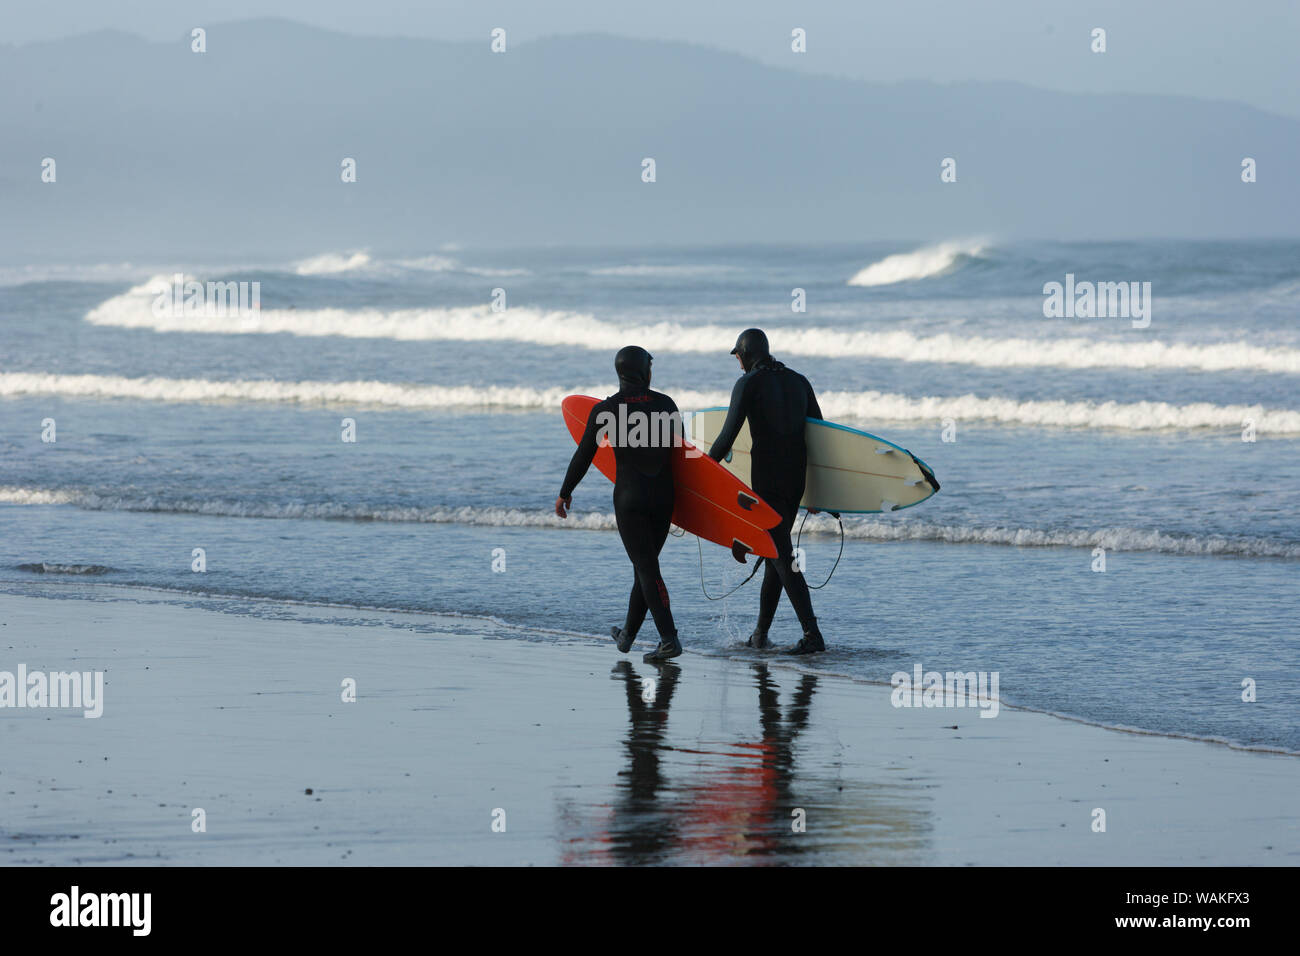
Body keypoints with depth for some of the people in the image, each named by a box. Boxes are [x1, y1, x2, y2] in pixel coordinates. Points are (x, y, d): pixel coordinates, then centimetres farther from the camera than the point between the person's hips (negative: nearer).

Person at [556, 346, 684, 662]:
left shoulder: (604, 411, -6)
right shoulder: (665, 404, 1)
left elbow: (584, 456, -2)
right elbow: (681, 445, 10)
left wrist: (565, 493, 11)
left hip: (628, 497, -3)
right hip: (663, 496, 3)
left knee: (647, 568, -5)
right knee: (645, 565, 16)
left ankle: (669, 639, -16)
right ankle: (628, 634, 27)